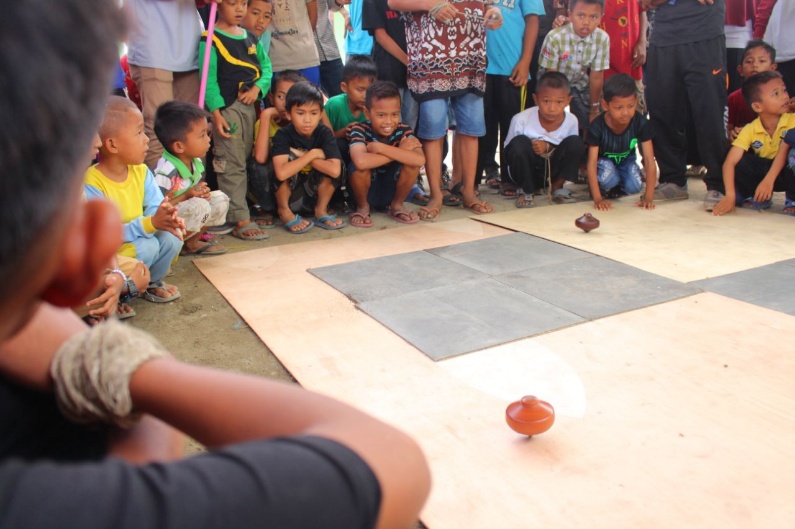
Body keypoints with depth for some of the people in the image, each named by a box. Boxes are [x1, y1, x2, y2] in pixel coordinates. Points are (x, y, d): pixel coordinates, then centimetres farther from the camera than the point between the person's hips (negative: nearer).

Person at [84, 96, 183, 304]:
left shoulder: (141, 172, -3)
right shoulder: (92, 184, -25)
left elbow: (155, 207, -6)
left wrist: (166, 218, -32)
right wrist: (150, 223, -38)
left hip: (140, 239, 7)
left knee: (172, 237, -17)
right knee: (147, 246, -30)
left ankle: (153, 281, 9)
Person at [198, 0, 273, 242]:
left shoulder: (251, 37, 15)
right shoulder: (211, 40, -6)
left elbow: (266, 66, 13)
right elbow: (208, 79, -11)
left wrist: (258, 88, -6)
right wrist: (216, 112, -18)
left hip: (250, 106, 7)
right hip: (227, 108, -7)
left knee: (246, 161, 11)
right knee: (232, 165, -7)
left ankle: (237, 211, 20)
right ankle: (240, 220, -6)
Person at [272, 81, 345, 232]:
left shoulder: (324, 133, -14)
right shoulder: (283, 135, -19)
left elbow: (335, 170, -31)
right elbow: (281, 173, -38)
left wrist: (302, 155, -27)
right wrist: (312, 154, -29)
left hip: (314, 196, 2)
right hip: (287, 196, -1)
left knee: (331, 166, -23)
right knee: (289, 158, -27)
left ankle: (321, 210, -2)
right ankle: (285, 212, -7)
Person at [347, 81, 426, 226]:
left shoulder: (404, 130, -14)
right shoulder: (360, 130, -21)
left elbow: (420, 160, -34)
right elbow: (361, 162, -43)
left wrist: (380, 147, -34)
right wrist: (400, 152, -33)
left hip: (392, 191, 2)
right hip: (366, 191, -2)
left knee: (412, 162, -24)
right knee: (359, 166, -32)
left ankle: (397, 205, 2)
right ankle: (363, 207, -2)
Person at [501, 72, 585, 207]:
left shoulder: (571, 121, -14)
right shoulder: (521, 120, -20)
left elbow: (572, 152, -5)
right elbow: (508, 151, -8)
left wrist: (549, 147, -23)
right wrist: (527, 150, -28)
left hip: (553, 172, 2)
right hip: (525, 173, -2)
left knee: (576, 143, -21)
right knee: (520, 142, -31)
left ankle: (556, 187, 2)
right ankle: (525, 190, -6)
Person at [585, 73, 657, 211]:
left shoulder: (641, 123, -27)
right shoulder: (597, 126, -31)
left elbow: (649, 160, -27)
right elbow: (592, 163, -33)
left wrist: (649, 197, -35)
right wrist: (597, 198, -42)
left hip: (626, 160, 3)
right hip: (604, 161, -2)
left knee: (634, 187, -25)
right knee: (608, 179, -35)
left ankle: (614, 190, 9)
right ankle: (602, 189, 1)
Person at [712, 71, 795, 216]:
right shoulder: (750, 130, -14)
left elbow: (783, 152, -29)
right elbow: (729, 162, -23)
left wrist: (769, 180, -43)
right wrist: (730, 195, -36)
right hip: (762, 169, 2)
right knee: (739, 162, -25)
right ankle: (758, 197, 0)